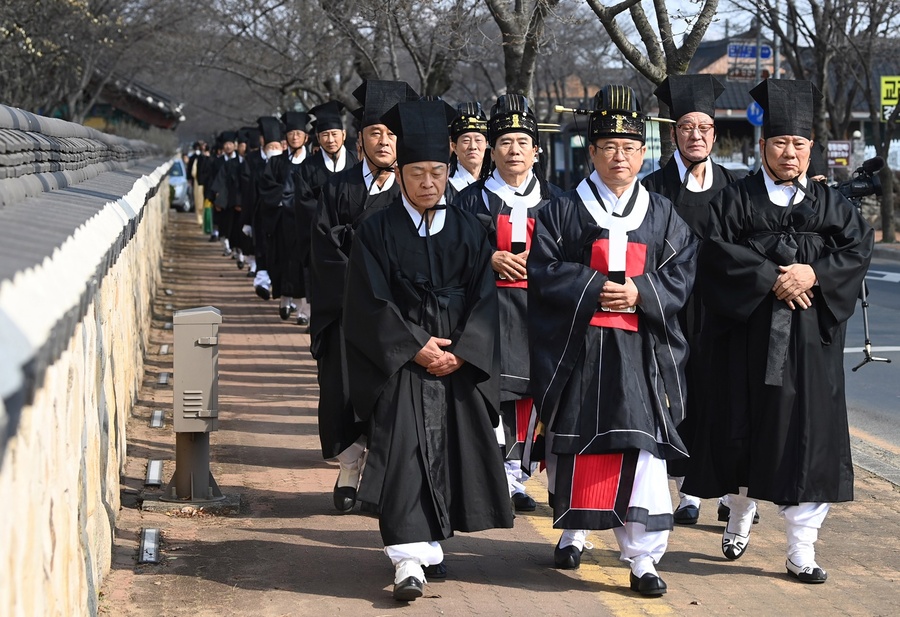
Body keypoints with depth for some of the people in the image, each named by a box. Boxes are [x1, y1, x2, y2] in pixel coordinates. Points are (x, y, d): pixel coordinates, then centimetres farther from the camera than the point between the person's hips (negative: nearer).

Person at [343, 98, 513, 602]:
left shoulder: (468, 232, 7)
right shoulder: (378, 231, 0)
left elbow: (484, 297, 3)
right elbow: (370, 302, -5)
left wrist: (461, 351, -11)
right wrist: (416, 348, -14)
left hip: (459, 358, 3)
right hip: (399, 361, -3)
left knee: (454, 445, 2)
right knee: (405, 446, -13)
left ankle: (431, 537, 17)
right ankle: (409, 559, -19)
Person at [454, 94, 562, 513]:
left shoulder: (553, 200, 12)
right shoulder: (473, 199, 7)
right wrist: (492, 261, -12)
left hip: (539, 309, 2)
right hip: (490, 309, -2)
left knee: (531, 391, 0)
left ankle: (516, 477, 10)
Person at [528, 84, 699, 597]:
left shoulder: (664, 215, 11)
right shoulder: (563, 211, 6)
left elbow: (682, 275, 5)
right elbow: (544, 271, -3)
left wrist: (641, 293, -12)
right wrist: (593, 289, -15)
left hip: (643, 351, 0)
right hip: (576, 348, 0)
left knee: (643, 446, -8)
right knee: (575, 444, 6)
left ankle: (644, 557, -8)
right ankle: (573, 531, 27)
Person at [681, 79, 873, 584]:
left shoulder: (831, 204, 12)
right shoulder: (737, 199, 6)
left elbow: (860, 248, 1)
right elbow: (718, 248, -8)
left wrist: (814, 273, -15)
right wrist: (771, 278, -17)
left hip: (811, 339, 1)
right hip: (748, 334, -1)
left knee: (806, 435, -4)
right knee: (744, 429, 5)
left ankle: (802, 550, -2)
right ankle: (741, 518, 29)